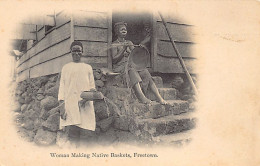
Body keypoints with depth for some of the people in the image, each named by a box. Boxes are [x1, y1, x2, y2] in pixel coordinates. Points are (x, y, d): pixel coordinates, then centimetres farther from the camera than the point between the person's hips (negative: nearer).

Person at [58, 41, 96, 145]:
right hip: (70, 101, -1)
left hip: (85, 102, 2)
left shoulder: (88, 67, 22)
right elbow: (62, 85, 12)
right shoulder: (66, 68, 19)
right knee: (72, 130, -18)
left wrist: (92, 91, -5)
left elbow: (92, 85, 19)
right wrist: (61, 101, -2)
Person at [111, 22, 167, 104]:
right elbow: (114, 60, -8)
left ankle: (159, 97, -31)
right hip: (120, 66, -5)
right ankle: (141, 96, -52)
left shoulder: (129, 43, 21)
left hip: (131, 64, 5)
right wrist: (124, 49, -14)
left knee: (145, 72, -22)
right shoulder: (114, 44, 4)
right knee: (132, 71, -37)